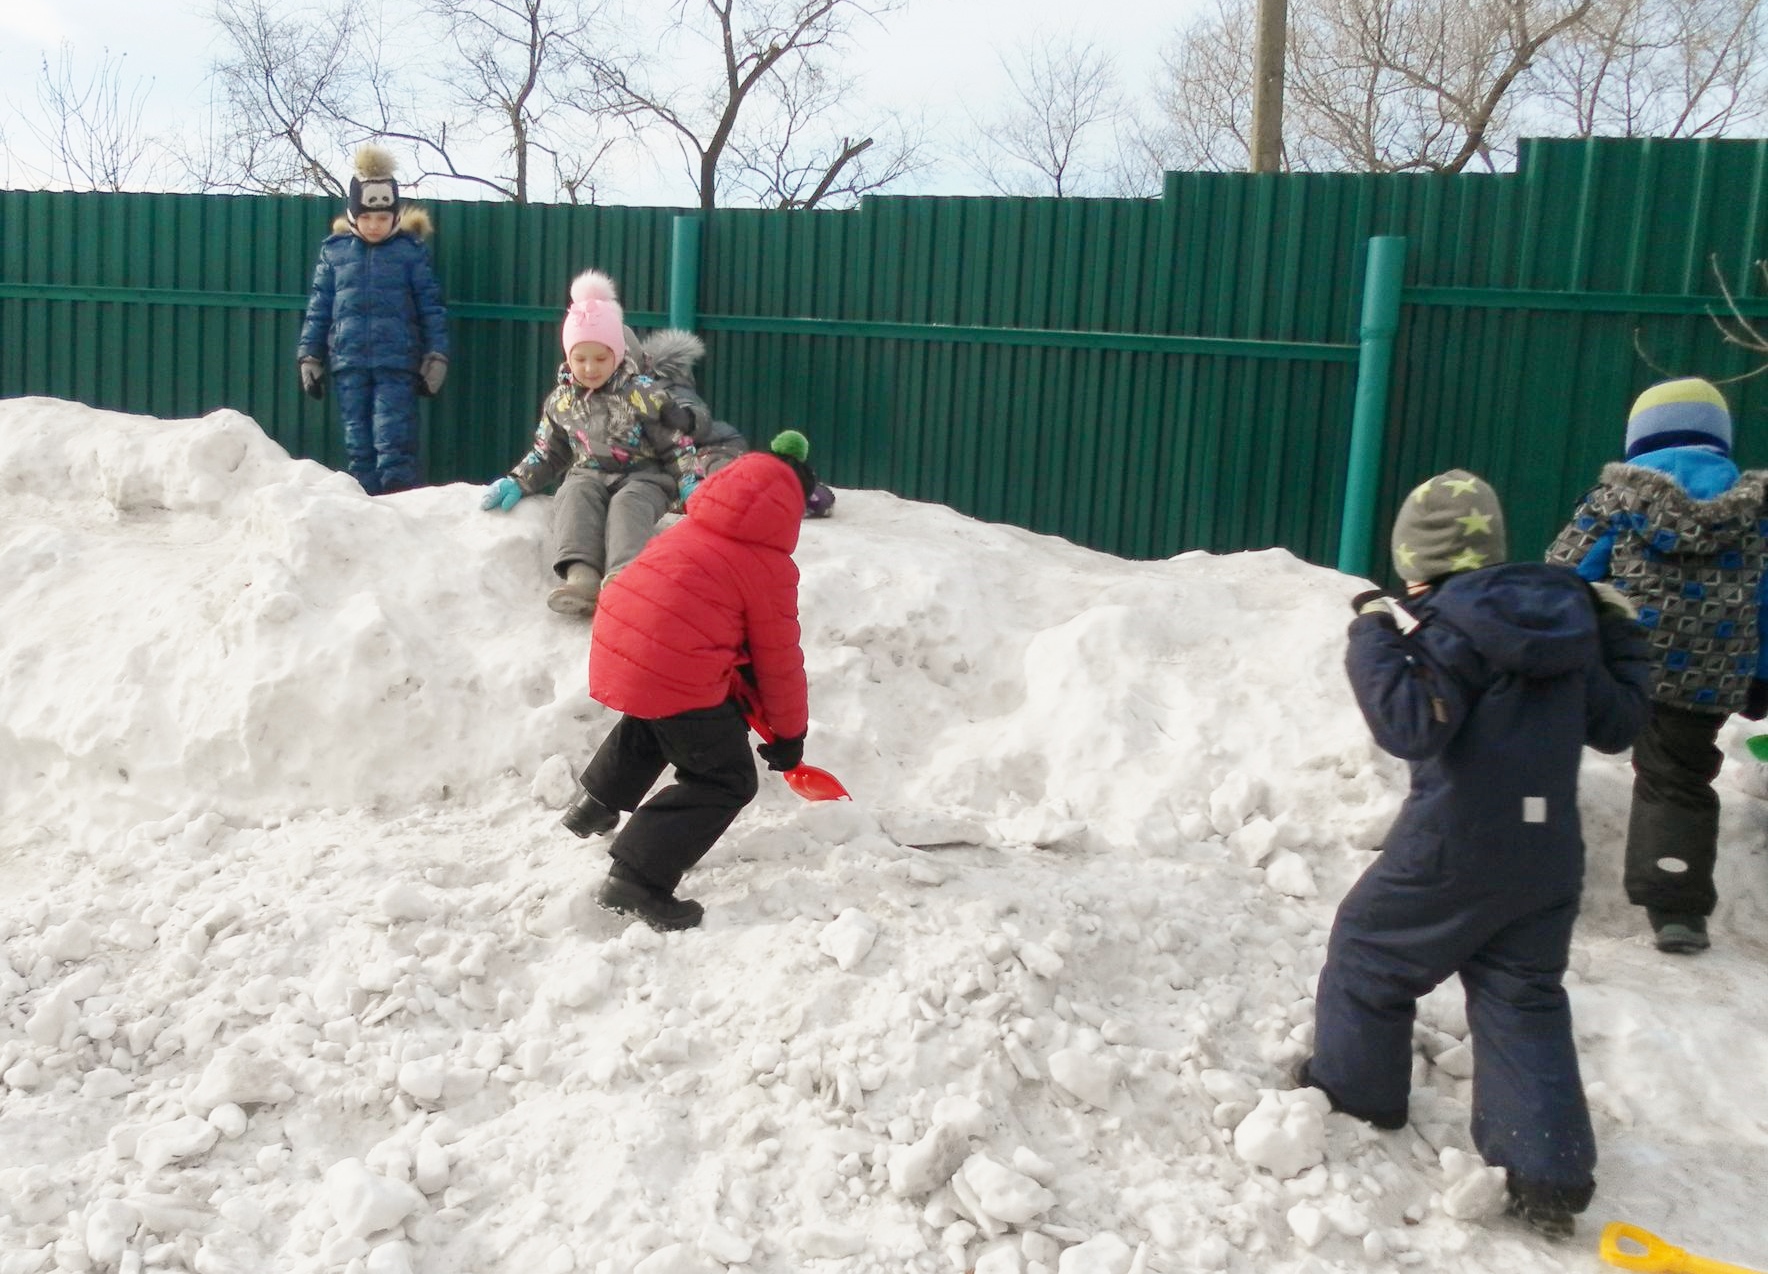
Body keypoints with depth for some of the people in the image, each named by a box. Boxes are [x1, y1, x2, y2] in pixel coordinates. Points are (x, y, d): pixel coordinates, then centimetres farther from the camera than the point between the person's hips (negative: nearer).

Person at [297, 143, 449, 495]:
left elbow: (430, 306, 3)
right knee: (358, 448, 7)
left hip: (397, 363, -3)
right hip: (348, 363, 3)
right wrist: (310, 357, 9)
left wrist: (435, 358, -2)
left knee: (394, 448, -9)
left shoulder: (411, 250, 2)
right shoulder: (334, 250, 8)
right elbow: (319, 307, 12)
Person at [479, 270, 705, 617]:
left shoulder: (644, 393, -2)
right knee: (575, 497, -31)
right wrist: (517, 482, 5)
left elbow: (677, 444, -2)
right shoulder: (561, 402, 10)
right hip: (588, 474, 3)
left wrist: (689, 483, -15)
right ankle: (580, 574, -51)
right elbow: (547, 453, 19)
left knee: (628, 504, -35)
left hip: (645, 476, -3)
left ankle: (621, 575, -57)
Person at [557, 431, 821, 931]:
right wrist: (790, 735, 17)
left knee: (653, 720, 39)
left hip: (617, 645, 8)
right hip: (676, 674, -8)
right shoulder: (770, 565, -3)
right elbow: (779, 660, 4)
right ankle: (637, 878, -3)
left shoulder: (696, 528, 17)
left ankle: (596, 803, 45)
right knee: (726, 782, 5)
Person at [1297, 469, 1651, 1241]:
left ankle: (1354, 1090, 29)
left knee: (1366, 951, 16)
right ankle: (1550, 1174, 10)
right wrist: (1620, 637, 25)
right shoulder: (1567, 618, 6)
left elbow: (1411, 726, -24)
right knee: (1525, 1002, 13)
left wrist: (1375, 641, -18)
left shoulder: (1451, 624, -15)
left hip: (1453, 850, -6)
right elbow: (1616, 723, 13)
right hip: (1548, 855, 7)